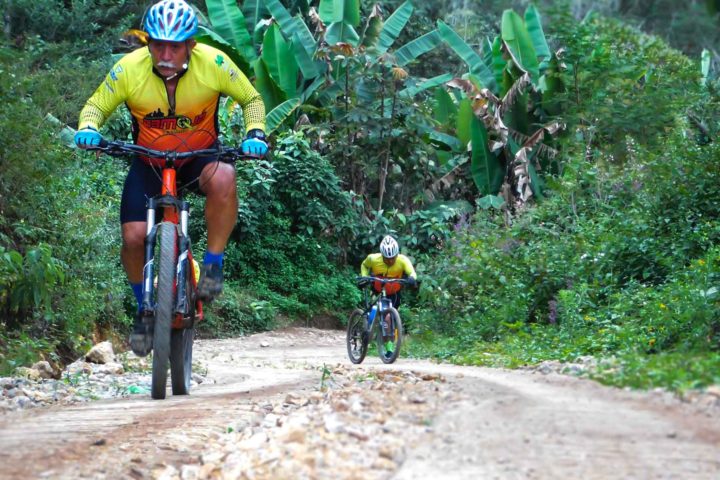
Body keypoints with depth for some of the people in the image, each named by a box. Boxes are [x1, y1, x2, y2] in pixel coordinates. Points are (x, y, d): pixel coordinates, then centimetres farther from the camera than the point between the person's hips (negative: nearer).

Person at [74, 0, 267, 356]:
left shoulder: (213, 63, -22)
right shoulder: (128, 69, -21)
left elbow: (252, 99, -7)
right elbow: (96, 105, -6)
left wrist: (254, 133, -27)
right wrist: (88, 128, -29)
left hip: (199, 157, -1)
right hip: (149, 162, 1)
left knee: (223, 179, -37)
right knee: (133, 238, -14)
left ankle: (213, 263, -17)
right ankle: (145, 310, 14)